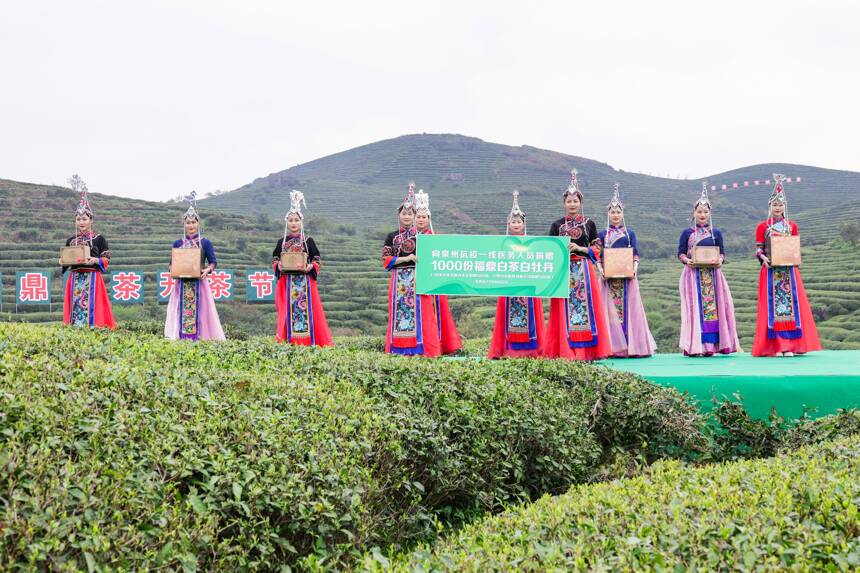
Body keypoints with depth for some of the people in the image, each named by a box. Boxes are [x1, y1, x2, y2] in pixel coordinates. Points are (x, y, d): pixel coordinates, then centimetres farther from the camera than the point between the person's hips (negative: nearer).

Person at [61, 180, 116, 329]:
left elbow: (106, 260, 0)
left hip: (92, 279, -4)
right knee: (75, 308, -1)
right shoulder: (70, 241, 14)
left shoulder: (99, 239, 2)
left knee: (91, 307, -10)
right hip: (75, 279, 4)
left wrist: (95, 260, -18)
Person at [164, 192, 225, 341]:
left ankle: (200, 335, -2)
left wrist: (208, 270, -17)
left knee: (200, 311, -6)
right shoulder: (177, 243, 12)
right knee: (180, 312, -3)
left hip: (199, 282, -2)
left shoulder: (205, 242, 4)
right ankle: (180, 336, 1)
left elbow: (213, 261, 2)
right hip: (181, 284, 2)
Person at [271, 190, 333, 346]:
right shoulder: (281, 242, 10)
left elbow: (317, 260, 5)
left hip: (305, 282, -2)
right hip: (287, 283, 2)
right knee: (288, 311, -1)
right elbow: (274, 260, 13)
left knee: (307, 309, -6)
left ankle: (308, 341, -2)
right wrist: (279, 266, -8)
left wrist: (310, 267, -14)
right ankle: (289, 341, 3)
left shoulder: (308, 241, 4)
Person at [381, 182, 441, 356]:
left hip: (419, 280, 0)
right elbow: (386, 260, 1)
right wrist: (405, 258, -9)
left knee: (421, 313, -5)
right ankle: (400, 348, 4)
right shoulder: (391, 237, 10)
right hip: (399, 281, 1)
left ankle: (420, 348, -3)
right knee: (399, 312, -1)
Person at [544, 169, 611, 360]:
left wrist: (579, 248, -7)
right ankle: (565, 351, -1)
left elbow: (597, 249, 6)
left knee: (586, 306, -4)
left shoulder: (589, 224, 8)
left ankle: (587, 350, 1)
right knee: (564, 310, -4)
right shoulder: (557, 225, 9)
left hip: (584, 271, 0)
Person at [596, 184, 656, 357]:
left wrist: (634, 268, -12)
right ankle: (615, 346, -1)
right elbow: (598, 255, 6)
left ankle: (632, 345, 2)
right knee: (611, 310, -3)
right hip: (609, 276, 0)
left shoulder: (630, 233, 11)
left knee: (629, 308, -1)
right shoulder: (602, 234, 10)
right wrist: (601, 269, -12)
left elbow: (635, 253, 5)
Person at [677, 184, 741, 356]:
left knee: (714, 305, -3)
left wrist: (720, 260, -12)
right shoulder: (687, 233, 6)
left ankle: (711, 344, 1)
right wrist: (686, 260, -16)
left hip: (712, 274, 2)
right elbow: (680, 252, 4)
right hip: (693, 274, -2)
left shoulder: (716, 232, 11)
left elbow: (722, 251, 10)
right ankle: (695, 346, -4)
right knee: (695, 307, -5)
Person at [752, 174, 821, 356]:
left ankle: (790, 345, -3)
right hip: (770, 271, -2)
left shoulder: (792, 226, 12)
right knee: (772, 305, -5)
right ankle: (775, 346, -3)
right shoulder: (762, 227, 5)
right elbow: (758, 248, 3)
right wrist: (763, 257, -16)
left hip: (789, 270, 2)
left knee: (792, 302, -5)